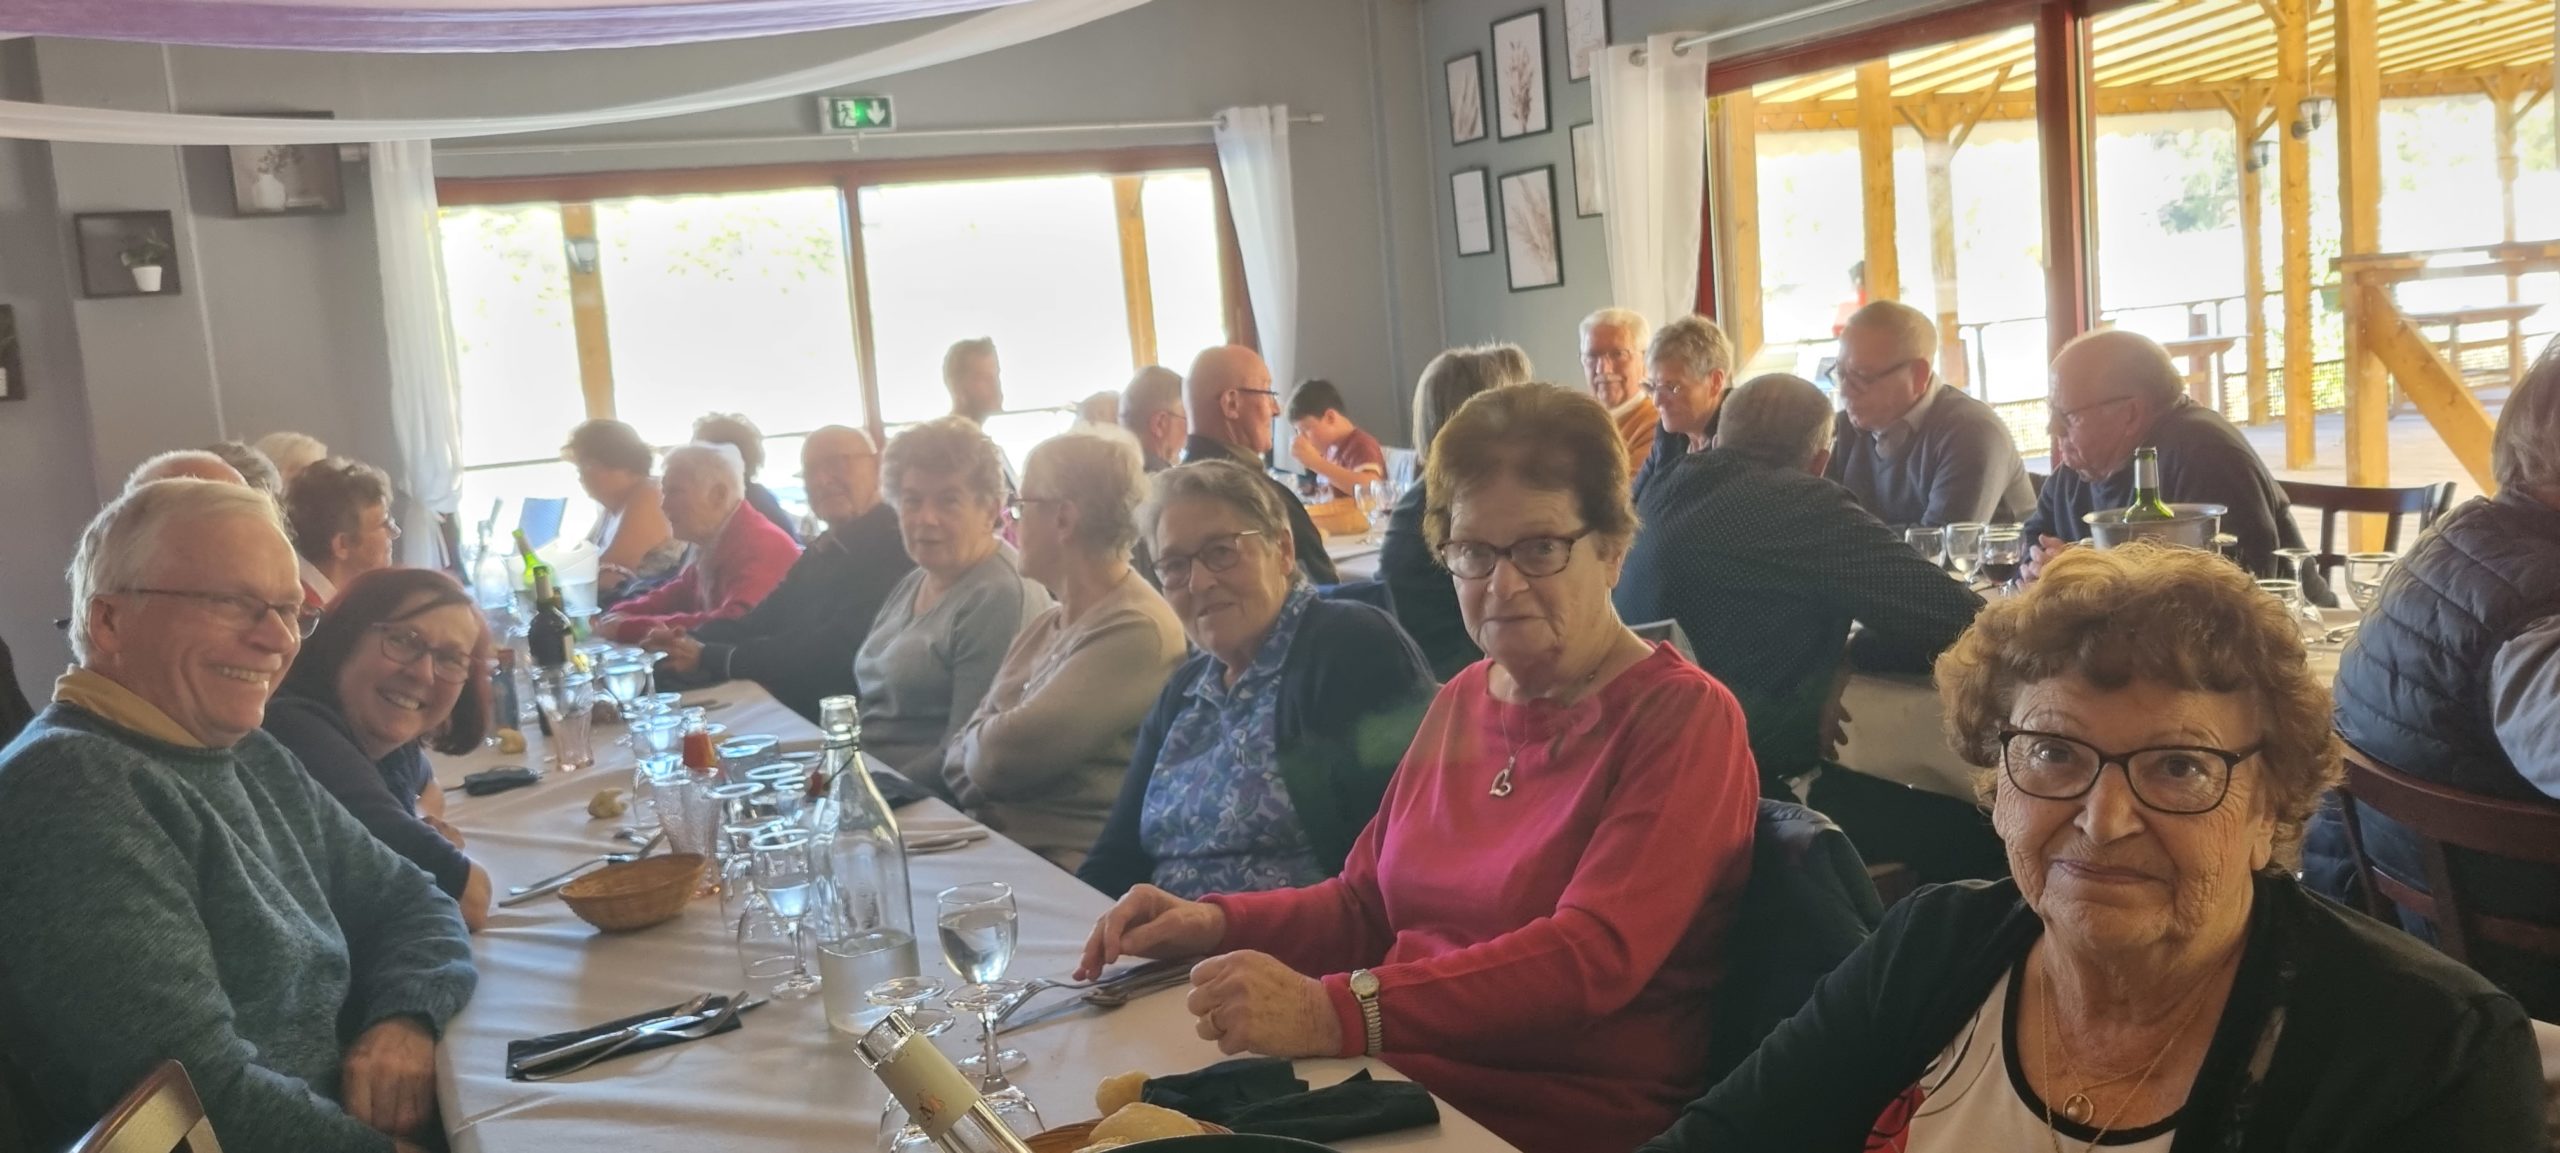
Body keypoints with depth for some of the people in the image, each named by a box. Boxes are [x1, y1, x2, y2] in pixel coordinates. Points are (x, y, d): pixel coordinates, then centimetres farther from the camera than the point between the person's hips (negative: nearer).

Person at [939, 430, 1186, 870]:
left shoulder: (1137, 630, -13)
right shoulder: (1044, 626, 17)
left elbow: (1006, 755, -19)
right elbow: (960, 759, 11)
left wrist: (974, 740, 2)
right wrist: (987, 739, -10)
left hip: (1060, 869, -8)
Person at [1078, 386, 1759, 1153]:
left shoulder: (1681, 718, -8)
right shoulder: (1463, 700, 13)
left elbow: (1592, 956, -21)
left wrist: (1335, 1013, -31)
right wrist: (1216, 922, 0)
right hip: (1397, 1082, 6)